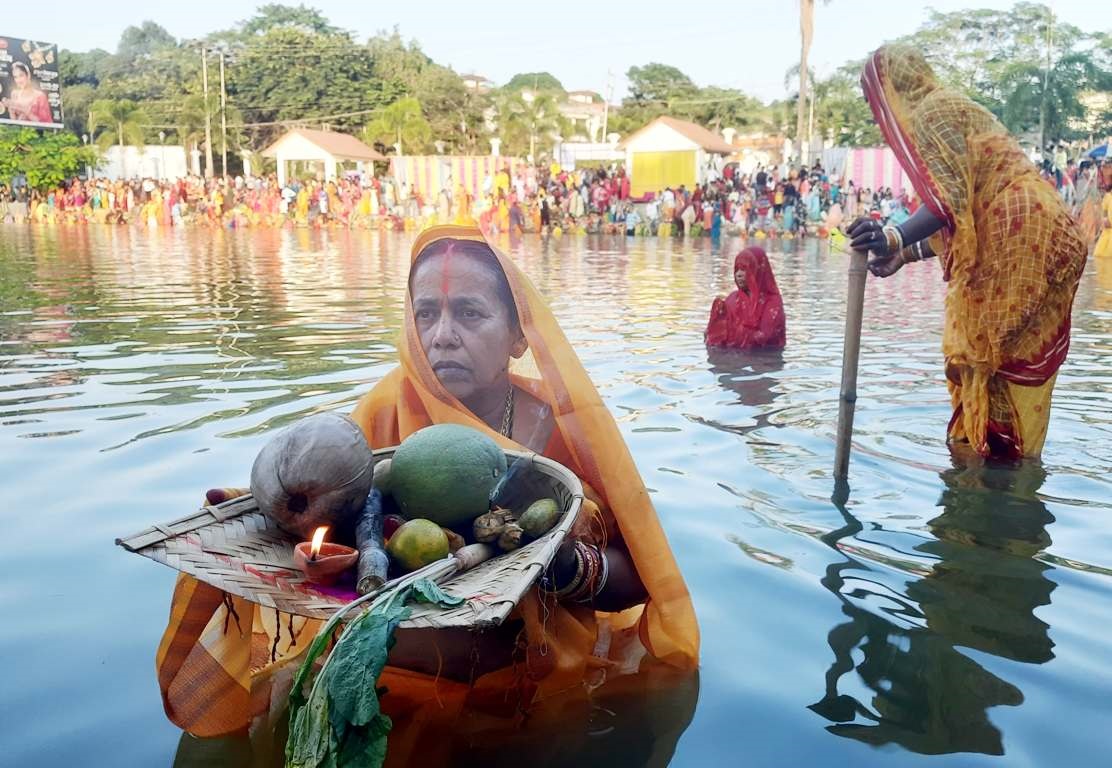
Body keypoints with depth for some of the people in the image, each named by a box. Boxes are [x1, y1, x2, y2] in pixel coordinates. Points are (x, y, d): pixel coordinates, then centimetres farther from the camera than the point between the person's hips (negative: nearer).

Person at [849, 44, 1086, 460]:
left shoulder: (930, 112, -6)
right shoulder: (948, 109, 24)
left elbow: (950, 198, -21)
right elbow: (965, 212, 23)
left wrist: (896, 238, -34)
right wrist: (904, 254, 24)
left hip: (1022, 241, -10)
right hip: (1019, 242, 10)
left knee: (998, 361, -6)